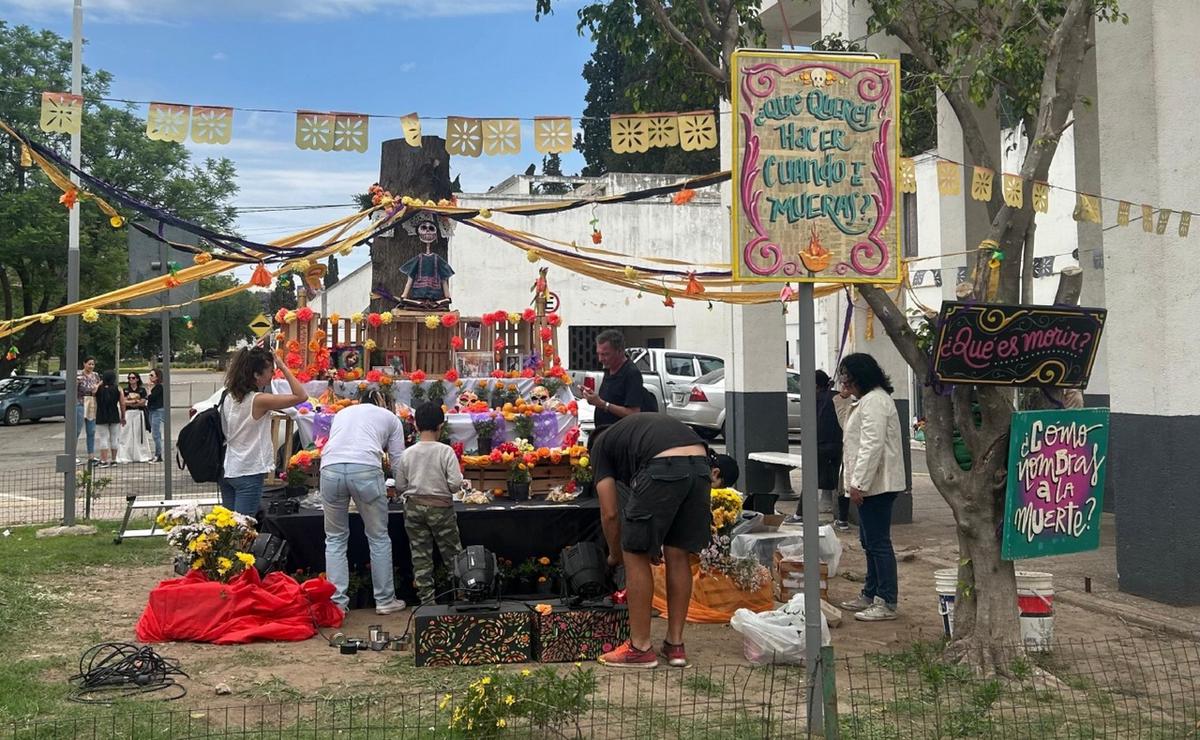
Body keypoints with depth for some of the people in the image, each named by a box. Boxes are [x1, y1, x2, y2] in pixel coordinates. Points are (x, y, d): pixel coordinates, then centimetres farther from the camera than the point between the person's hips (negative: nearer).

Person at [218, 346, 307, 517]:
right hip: (249, 473, -7)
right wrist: (283, 367, -14)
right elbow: (301, 396, -19)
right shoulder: (259, 400, -19)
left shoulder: (229, 397, 1)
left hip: (227, 471, 7)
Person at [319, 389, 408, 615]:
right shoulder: (390, 417, 25)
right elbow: (397, 460, 21)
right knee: (378, 537, 12)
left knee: (335, 539, 15)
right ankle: (385, 600, 17)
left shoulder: (343, 412, 34)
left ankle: (337, 602, 10)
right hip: (365, 469, -2)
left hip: (330, 469, 3)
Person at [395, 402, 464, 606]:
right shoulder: (446, 451, -10)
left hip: (414, 507, 2)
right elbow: (455, 483, -14)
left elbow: (400, 486, 3)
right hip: (440, 507, -2)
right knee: (452, 553, 8)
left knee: (420, 556, 7)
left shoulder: (407, 454, -1)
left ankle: (427, 600, 8)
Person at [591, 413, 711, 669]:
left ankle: (640, 648, 16)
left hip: (662, 468, -6)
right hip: (700, 464, 6)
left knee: (635, 556, 10)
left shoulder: (601, 444, 24)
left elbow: (610, 513, 16)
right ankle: (675, 644, 26)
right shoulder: (648, 425, 40)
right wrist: (656, 543, 46)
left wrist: (615, 555, 34)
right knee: (677, 555, 19)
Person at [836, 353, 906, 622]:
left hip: (876, 484, -11)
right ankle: (870, 595, 26)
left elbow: (873, 445, -23)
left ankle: (887, 603, -3)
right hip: (873, 484, 11)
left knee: (878, 543, -7)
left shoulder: (874, 401, -16)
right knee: (870, 542, 17)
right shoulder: (869, 399, 20)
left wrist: (859, 483, -23)